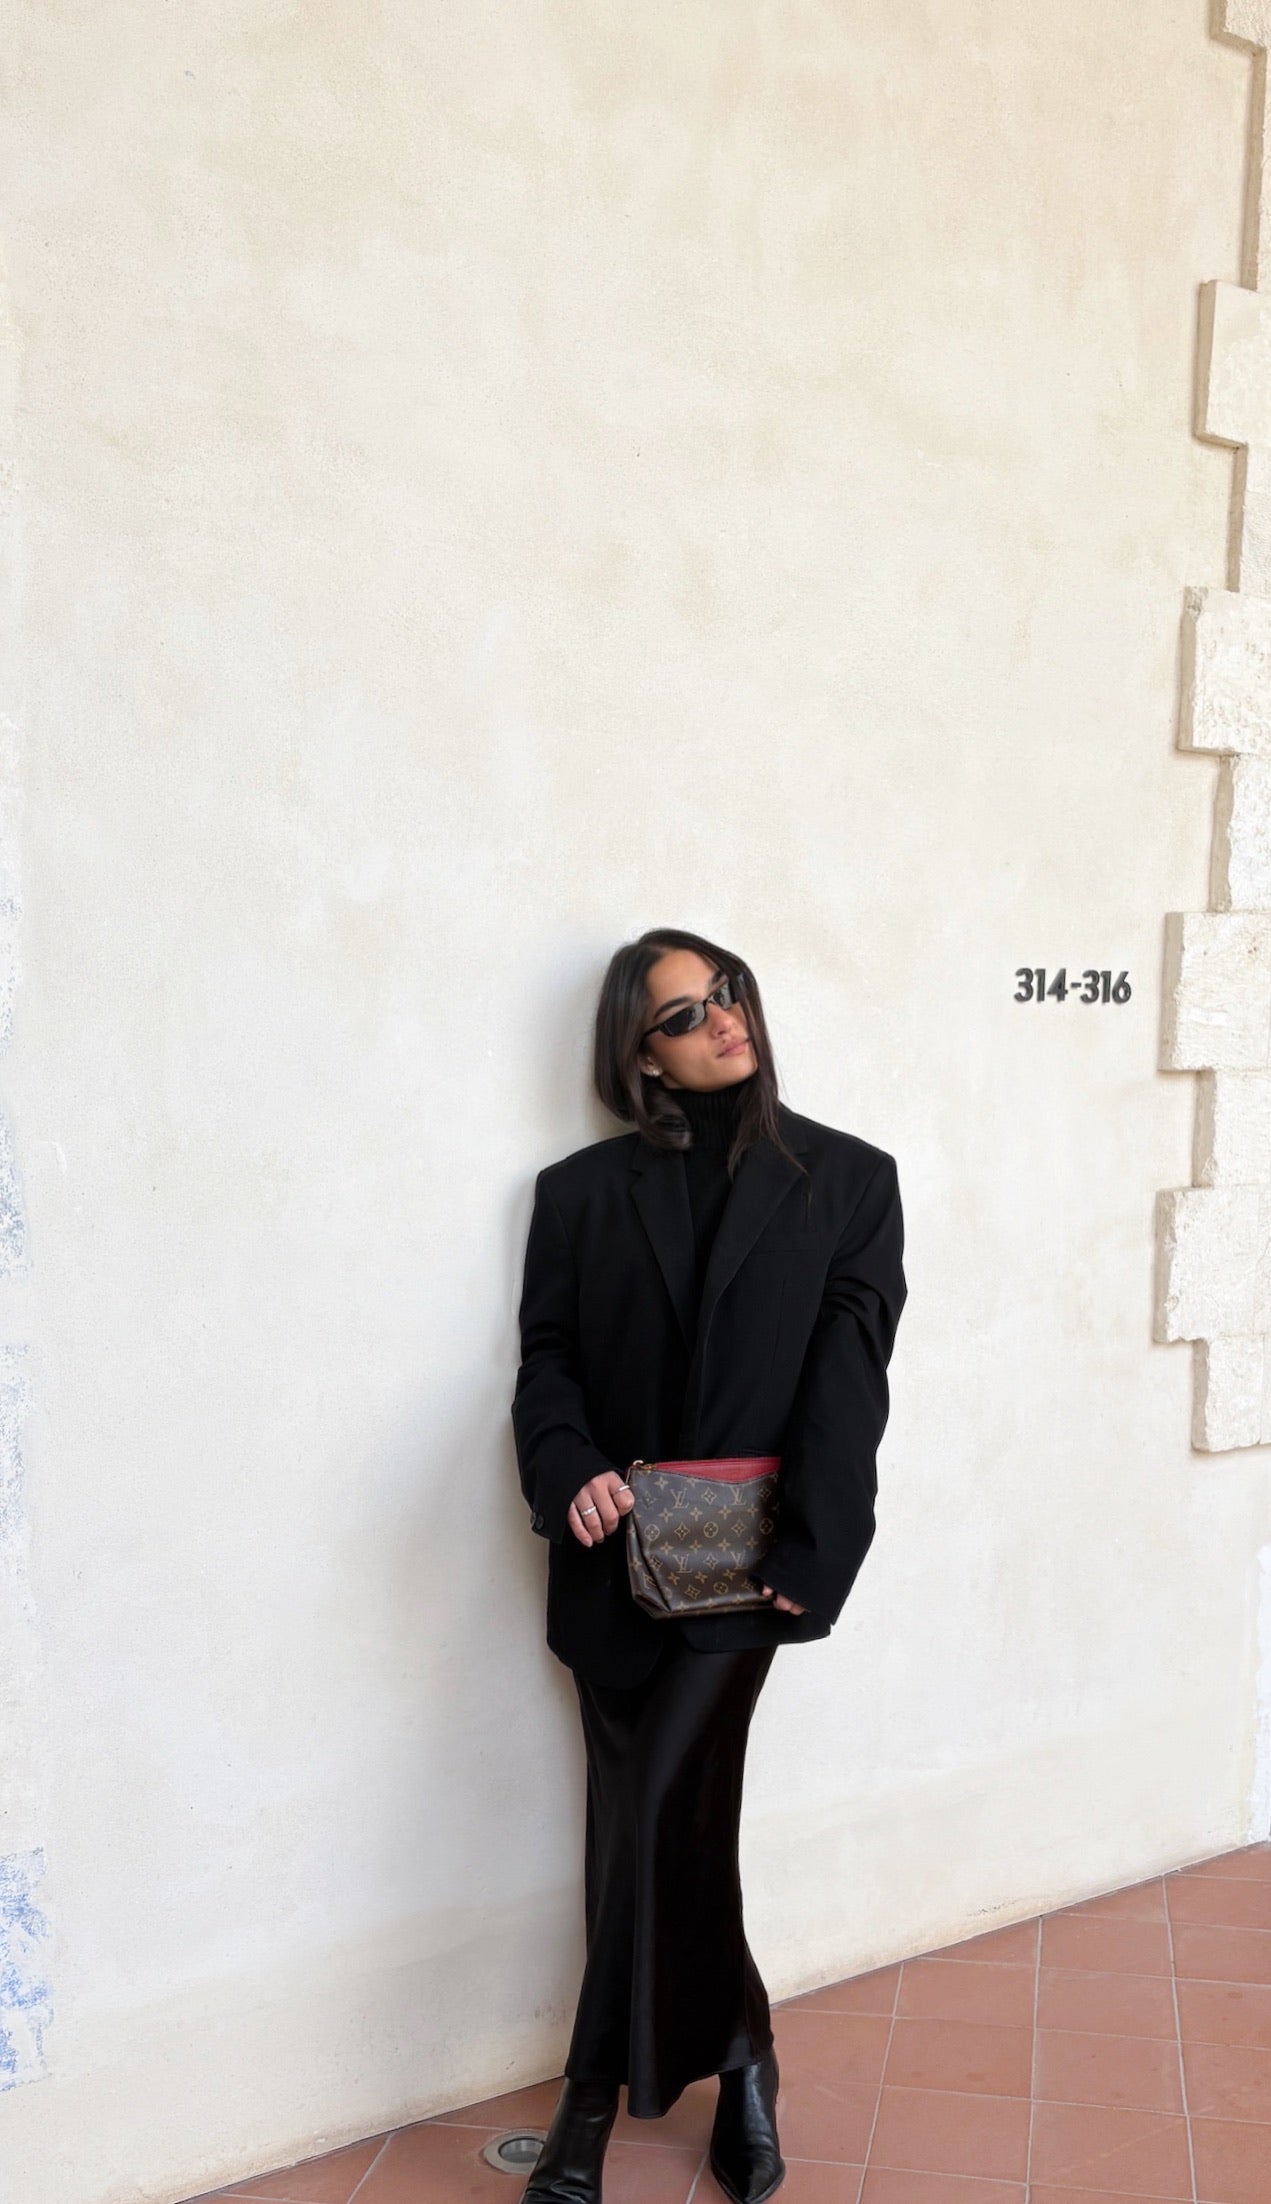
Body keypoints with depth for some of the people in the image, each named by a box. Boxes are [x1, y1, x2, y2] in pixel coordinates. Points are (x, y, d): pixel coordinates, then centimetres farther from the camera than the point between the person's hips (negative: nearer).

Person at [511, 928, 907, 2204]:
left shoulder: (846, 1179, 2)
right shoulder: (582, 1190, 7)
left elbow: (852, 1371, -5)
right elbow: (547, 1359, 4)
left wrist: (812, 1546, -14)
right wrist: (568, 1467, -17)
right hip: (617, 1557, 3)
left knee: (658, 1810, -8)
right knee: (662, 1814, 11)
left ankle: (605, 2087, 14)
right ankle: (733, 2057, 34)